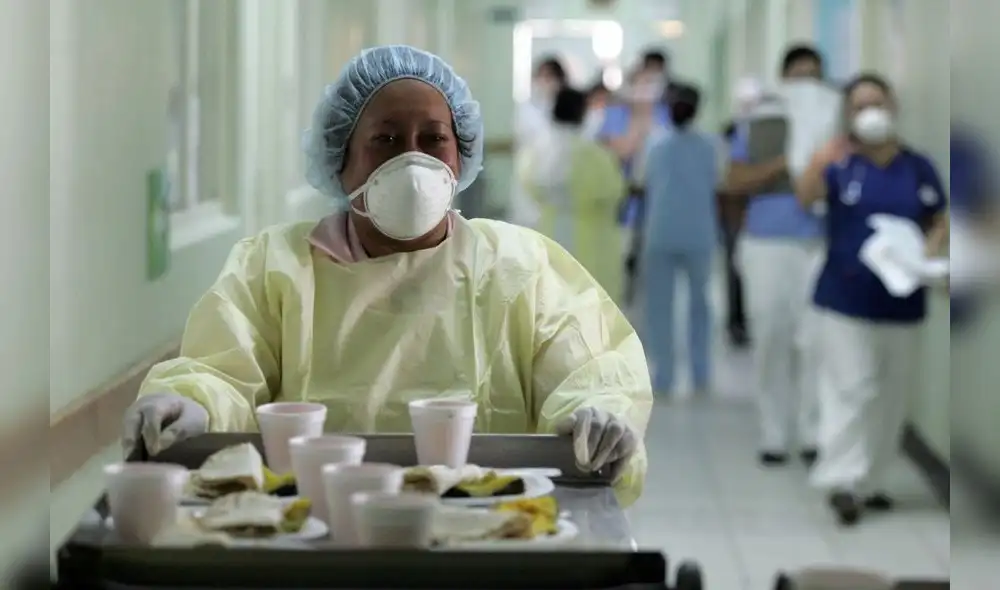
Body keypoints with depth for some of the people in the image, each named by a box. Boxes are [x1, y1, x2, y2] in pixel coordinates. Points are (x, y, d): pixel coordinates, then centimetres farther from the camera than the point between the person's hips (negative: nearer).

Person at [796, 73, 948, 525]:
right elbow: (806, 198, -25)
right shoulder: (841, 163, -7)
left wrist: (930, 251, -11)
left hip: (902, 301, 4)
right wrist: (819, 164, -44)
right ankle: (842, 481, -6)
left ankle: (870, 479, 26)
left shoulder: (918, 168, 1)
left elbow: (940, 222, 10)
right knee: (851, 389, -7)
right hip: (845, 298, -4)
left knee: (891, 395, 13)